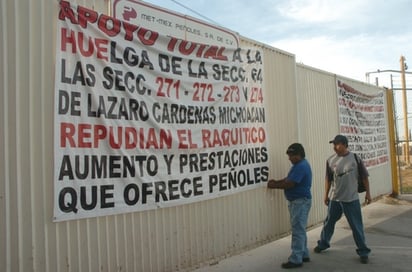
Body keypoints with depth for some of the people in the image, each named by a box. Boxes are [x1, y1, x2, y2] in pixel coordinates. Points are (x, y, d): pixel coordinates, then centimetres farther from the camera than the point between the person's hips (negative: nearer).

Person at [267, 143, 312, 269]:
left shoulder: (301, 166, -21)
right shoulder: (300, 165, 13)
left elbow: (289, 184, -23)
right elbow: (289, 179, 16)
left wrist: (274, 185, -11)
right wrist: (276, 182, 2)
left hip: (300, 202, -11)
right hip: (298, 201, 11)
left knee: (298, 231, -6)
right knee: (300, 230, 17)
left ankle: (296, 259, 0)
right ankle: (304, 255, 27)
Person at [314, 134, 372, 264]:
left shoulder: (355, 158, -8)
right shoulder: (331, 160, -2)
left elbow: (364, 177, 1)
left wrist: (367, 193, 2)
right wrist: (326, 195, 8)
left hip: (351, 199, -2)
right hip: (334, 198, 3)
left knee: (357, 226, 4)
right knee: (329, 222, 16)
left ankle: (363, 252, 18)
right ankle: (323, 244, 35)